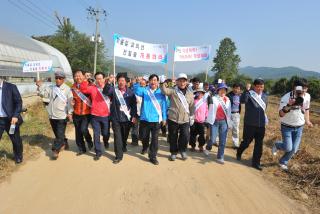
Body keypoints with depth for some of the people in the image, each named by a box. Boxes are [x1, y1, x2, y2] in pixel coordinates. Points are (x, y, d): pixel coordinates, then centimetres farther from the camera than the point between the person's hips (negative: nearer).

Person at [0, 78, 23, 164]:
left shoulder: (11, 87, -8)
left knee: (16, 140, 13)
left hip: (10, 119, -2)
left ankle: (18, 156, 35)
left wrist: (15, 116, -18)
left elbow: (19, 102, -9)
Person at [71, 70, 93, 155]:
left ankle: (89, 141, 14)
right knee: (78, 132, 11)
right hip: (76, 113, 5)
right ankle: (81, 149, 28)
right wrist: (72, 102, 1)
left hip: (87, 112, -5)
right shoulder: (73, 87, 7)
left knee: (83, 129, -18)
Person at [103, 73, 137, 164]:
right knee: (117, 137, -2)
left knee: (125, 135, 18)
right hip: (116, 118, -1)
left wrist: (134, 116, -5)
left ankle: (123, 147, 46)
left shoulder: (130, 92, 2)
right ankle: (119, 155, 7)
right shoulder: (113, 90, 0)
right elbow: (105, 92, -19)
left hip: (127, 118, 1)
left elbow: (134, 105, 2)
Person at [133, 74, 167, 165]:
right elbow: (137, 91, -17)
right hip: (145, 118, 1)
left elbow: (164, 105, 4)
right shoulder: (144, 90, 3)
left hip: (156, 119, -1)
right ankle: (145, 148, 47)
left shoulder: (161, 92, 2)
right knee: (144, 136, 16)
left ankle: (152, 156, 12)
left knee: (155, 138, 1)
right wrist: (137, 83, -33)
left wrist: (164, 117, 3)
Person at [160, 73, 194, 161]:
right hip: (173, 118, -1)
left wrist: (192, 117, 13)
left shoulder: (190, 93, 8)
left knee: (185, 136, -4)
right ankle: (173, 152, 29)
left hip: (185, 119, 2)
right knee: (173, 137, 9)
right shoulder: (173, 91, 0)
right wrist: (163, 83, -32)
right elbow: (164, 91, -20)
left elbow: (192, 106, 13)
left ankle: (182, 150, 24)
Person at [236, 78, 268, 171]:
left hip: (261, 125, 5)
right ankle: (239, 153, 38)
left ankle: (256, 162, 20)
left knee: (259, 144, 7)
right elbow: (242, 100, -33)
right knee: (246, 142, 8)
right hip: (249, 124, -4)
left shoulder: (265, 96, 8)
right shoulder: (249, 94, -10)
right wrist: (247, 90, -36)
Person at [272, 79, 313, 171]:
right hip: (287, 127, -4)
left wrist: (307, 120, 12)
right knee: (288, 148, -8)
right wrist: (289, 105, -39)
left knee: (294, 149, 6)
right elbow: (281, 114, -24)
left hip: (299, 127, 4)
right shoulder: (286, 98, -23)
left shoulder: (307, 97, -8)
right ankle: (277, 145, 26)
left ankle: (283, 162, 32)